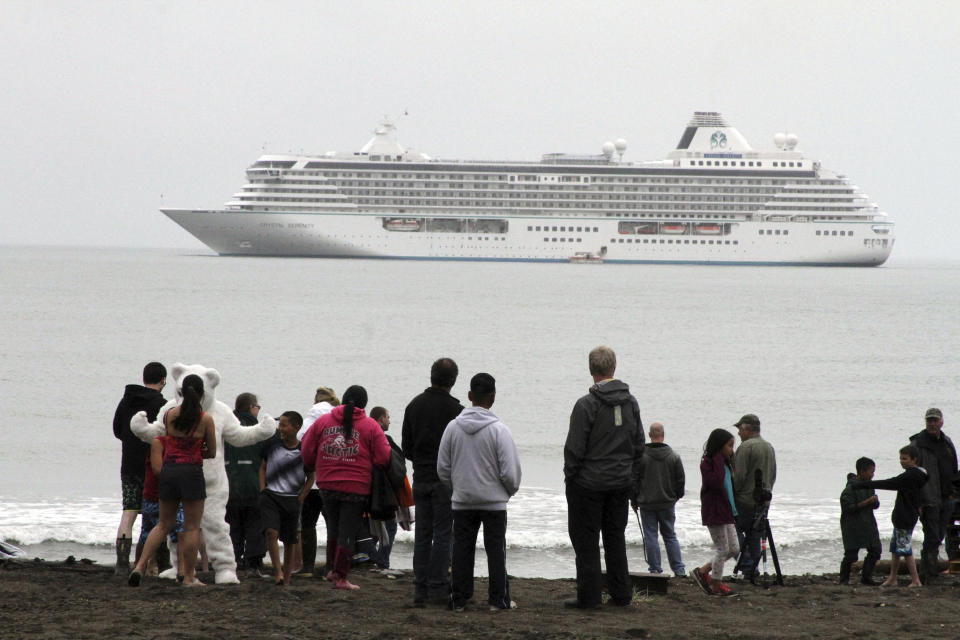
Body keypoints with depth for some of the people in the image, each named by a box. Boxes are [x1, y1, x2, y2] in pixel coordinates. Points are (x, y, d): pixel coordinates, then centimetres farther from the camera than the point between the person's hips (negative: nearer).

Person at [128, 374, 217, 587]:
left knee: (164, 524, 15)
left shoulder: (169, 415, 3)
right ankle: (188, 577, 7)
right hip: (192, 471, -4)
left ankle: (140, 565, 2)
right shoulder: (205, 419, -6)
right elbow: (212, 453, 2)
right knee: (192, 527, 5)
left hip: (168, 470, 4)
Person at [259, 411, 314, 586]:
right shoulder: (272, 445, 3)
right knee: (271, 532, -19)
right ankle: (278, 572, -18)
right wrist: (263, 490, 5)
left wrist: (300, 499, -1)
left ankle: (286, 577, 16)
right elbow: (263, 468, 16)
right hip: (270, 496, 1)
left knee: (289, 541, 5)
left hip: (292, 499, -1)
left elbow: (310, 477, 6)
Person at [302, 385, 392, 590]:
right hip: (356, 487, -3)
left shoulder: (323, 421, 4)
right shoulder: (371, 427, -4)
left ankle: (333, 569, 25)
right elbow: (384, 458, -6)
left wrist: (313, 469, 25)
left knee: (333, 529, 21)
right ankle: (340, 577, 1)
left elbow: (307, 451, 8)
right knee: (347, 533, 2)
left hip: (327, 486, 3)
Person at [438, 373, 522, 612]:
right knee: (495, 550, 6)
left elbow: (442, 468, 3)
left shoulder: (453, 427, -3)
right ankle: (498, 599, 7)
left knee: (462, 549, 9)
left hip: (462, 502, 3)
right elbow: (510, 471, -13)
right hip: (494, 501, -3)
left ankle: (458, 598, 11)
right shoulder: (498, 430, -14)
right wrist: (511, 489, 8)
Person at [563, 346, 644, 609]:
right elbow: (638, 445, 10)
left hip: (589, 481, -6)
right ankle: (621, 594, 15)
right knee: (615, 537, 14)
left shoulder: (586, 405, -15)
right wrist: (633, 480, 17)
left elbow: (575, 448, -14)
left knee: (586, 539, 2)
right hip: (621, 483, 6)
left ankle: (588, 595, 1)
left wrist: (570, 476, -1)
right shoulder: (631, 402, 4)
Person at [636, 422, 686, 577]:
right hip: (667, 503, 3)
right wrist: (676, 496, 20)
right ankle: (679, 569, 10)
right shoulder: (673, 456, -2)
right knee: (670, 536, 13)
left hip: (647, 503, -3)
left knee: (650, 537, 3)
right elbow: (681, 479, 4)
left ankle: (655, 569, 2)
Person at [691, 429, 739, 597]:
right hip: (714, 513, -9)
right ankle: (716, 586, 7)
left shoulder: (725, 463, 14)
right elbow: (715, 483, -27)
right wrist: (719, 460, -24)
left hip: (727, 512, 9)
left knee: (734, 549, 8)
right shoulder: (707, 463, -13)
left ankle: (702, 572, 17)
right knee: (722, 549, -4)